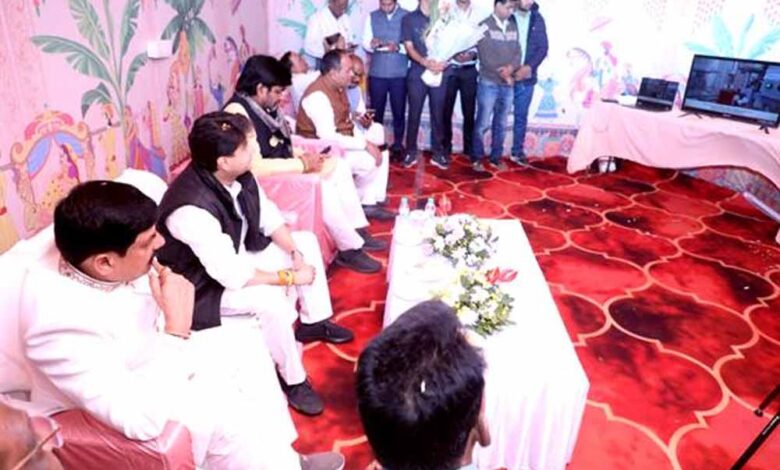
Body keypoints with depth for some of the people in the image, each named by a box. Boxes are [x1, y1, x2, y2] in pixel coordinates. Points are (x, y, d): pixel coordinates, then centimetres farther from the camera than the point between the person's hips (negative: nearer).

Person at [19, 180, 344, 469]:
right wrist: (177, 324, -36)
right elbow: (143, 418, -38)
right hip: (99, 420, -7)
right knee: (226, 412, -20)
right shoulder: (61, 321, -38)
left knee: (244, 345, 2)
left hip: (142, 364, 8)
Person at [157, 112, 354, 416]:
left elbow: (269, 217, 1)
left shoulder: (238, 175, -14)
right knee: (272, 300, -31)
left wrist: (295, 253, -13)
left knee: (307, 242, 7)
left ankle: (314, 323, 22)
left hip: (237, 253, 9)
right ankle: (292, 379, -7)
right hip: (203, 285, -8)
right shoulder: (192, 209, -37)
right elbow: (233, 276, -34)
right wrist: (290, 276, -25)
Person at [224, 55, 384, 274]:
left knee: (338, 166, 3)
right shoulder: (237, 112, -23)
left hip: (284, 167, 10)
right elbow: (256, 167, -31)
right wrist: (302, 164, -22)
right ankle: (349, 250, -12)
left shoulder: (264, 106, 5)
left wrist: (302, 155, -3)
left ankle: (358, 231, 6)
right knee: (320, 184, -27)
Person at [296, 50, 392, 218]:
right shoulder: (318, 96, -24)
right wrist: (365, 145, -26)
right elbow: (328, 138, -31)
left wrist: (366, 141, -5)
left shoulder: (339, 88, 5)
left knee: (380, 152, 4)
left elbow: (348, 123, 12)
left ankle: (369, 203, 4)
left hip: (344, 143, 10)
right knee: (370, 160, -20)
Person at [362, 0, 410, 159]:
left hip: (400, 73, -2)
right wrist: (372, 44, -17)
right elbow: (365, 43, 5)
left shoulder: (407, 16, 0)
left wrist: (398, 47, -21)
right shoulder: (372, 17, 8)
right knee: (376, 111, 7)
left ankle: (398, 145, 17)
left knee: (399, 111, 6)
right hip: (377, 73, 2)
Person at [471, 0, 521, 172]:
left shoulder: (513, 26, 11)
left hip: (507, 85, 4)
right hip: (489, 83, -4)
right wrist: (503, 74, -11)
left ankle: (496, 157, 19)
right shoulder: (485, 26, -3)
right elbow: (486, 57, -10)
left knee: (501, 124, 9)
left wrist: (511, 68, -13)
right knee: (483, 123, -2)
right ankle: (477, 158, 9)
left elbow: (517, 51, 7)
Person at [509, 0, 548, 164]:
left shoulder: (537, 19, 6)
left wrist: (529, 67, -11)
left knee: (521, 116, 10)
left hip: (527, 77, 3)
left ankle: (517, 151, 20)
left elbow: (543, 48, 4)